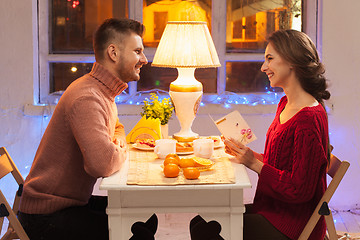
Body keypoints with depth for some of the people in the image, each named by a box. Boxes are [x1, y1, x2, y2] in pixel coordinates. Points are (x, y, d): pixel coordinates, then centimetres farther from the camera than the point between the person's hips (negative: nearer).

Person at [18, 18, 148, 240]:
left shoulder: (104, 92, 8)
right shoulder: (87, 99, -25)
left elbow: (117, 127, 29)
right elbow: (103, 164, -38)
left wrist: (117, 142, 4)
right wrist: (122, 152, -15)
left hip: (75, 200, 10)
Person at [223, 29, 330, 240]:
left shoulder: (309, 119, -22)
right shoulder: (286, 104, 9)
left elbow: (300, 190, -22)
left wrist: (254, 163, -18)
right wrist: (246, 154, 2)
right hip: (273, 210, 9)